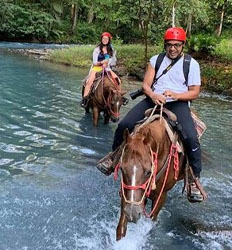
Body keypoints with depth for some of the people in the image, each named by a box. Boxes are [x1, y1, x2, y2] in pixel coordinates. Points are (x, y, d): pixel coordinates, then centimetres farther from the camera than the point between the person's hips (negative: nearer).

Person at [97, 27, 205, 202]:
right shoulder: (156, 60, 9)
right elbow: (146, 85, 5)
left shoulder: (192, 64, 2)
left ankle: (195, 180, -6)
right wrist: (153, 95, -18)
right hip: (154, 100, 3)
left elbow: (195, 93, 0)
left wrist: (175, 95, -18)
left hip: (178, 103, -2)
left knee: (191, 138, -26)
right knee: (124, 125, -13)